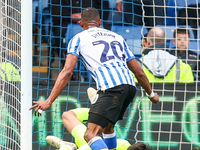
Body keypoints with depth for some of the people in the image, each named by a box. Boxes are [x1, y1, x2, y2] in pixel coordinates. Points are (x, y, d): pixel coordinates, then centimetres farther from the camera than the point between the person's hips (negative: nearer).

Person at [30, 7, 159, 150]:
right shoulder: (118, 37, 30)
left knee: (91, 135, -14)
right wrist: (151, 94, 43)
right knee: (107, 127, 27)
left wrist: (49, 101, 1)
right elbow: (139, 72, 28)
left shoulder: (78, 38, 17)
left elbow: (67, 72, 3)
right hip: (130, 85, 6)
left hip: (111, 87, -6)